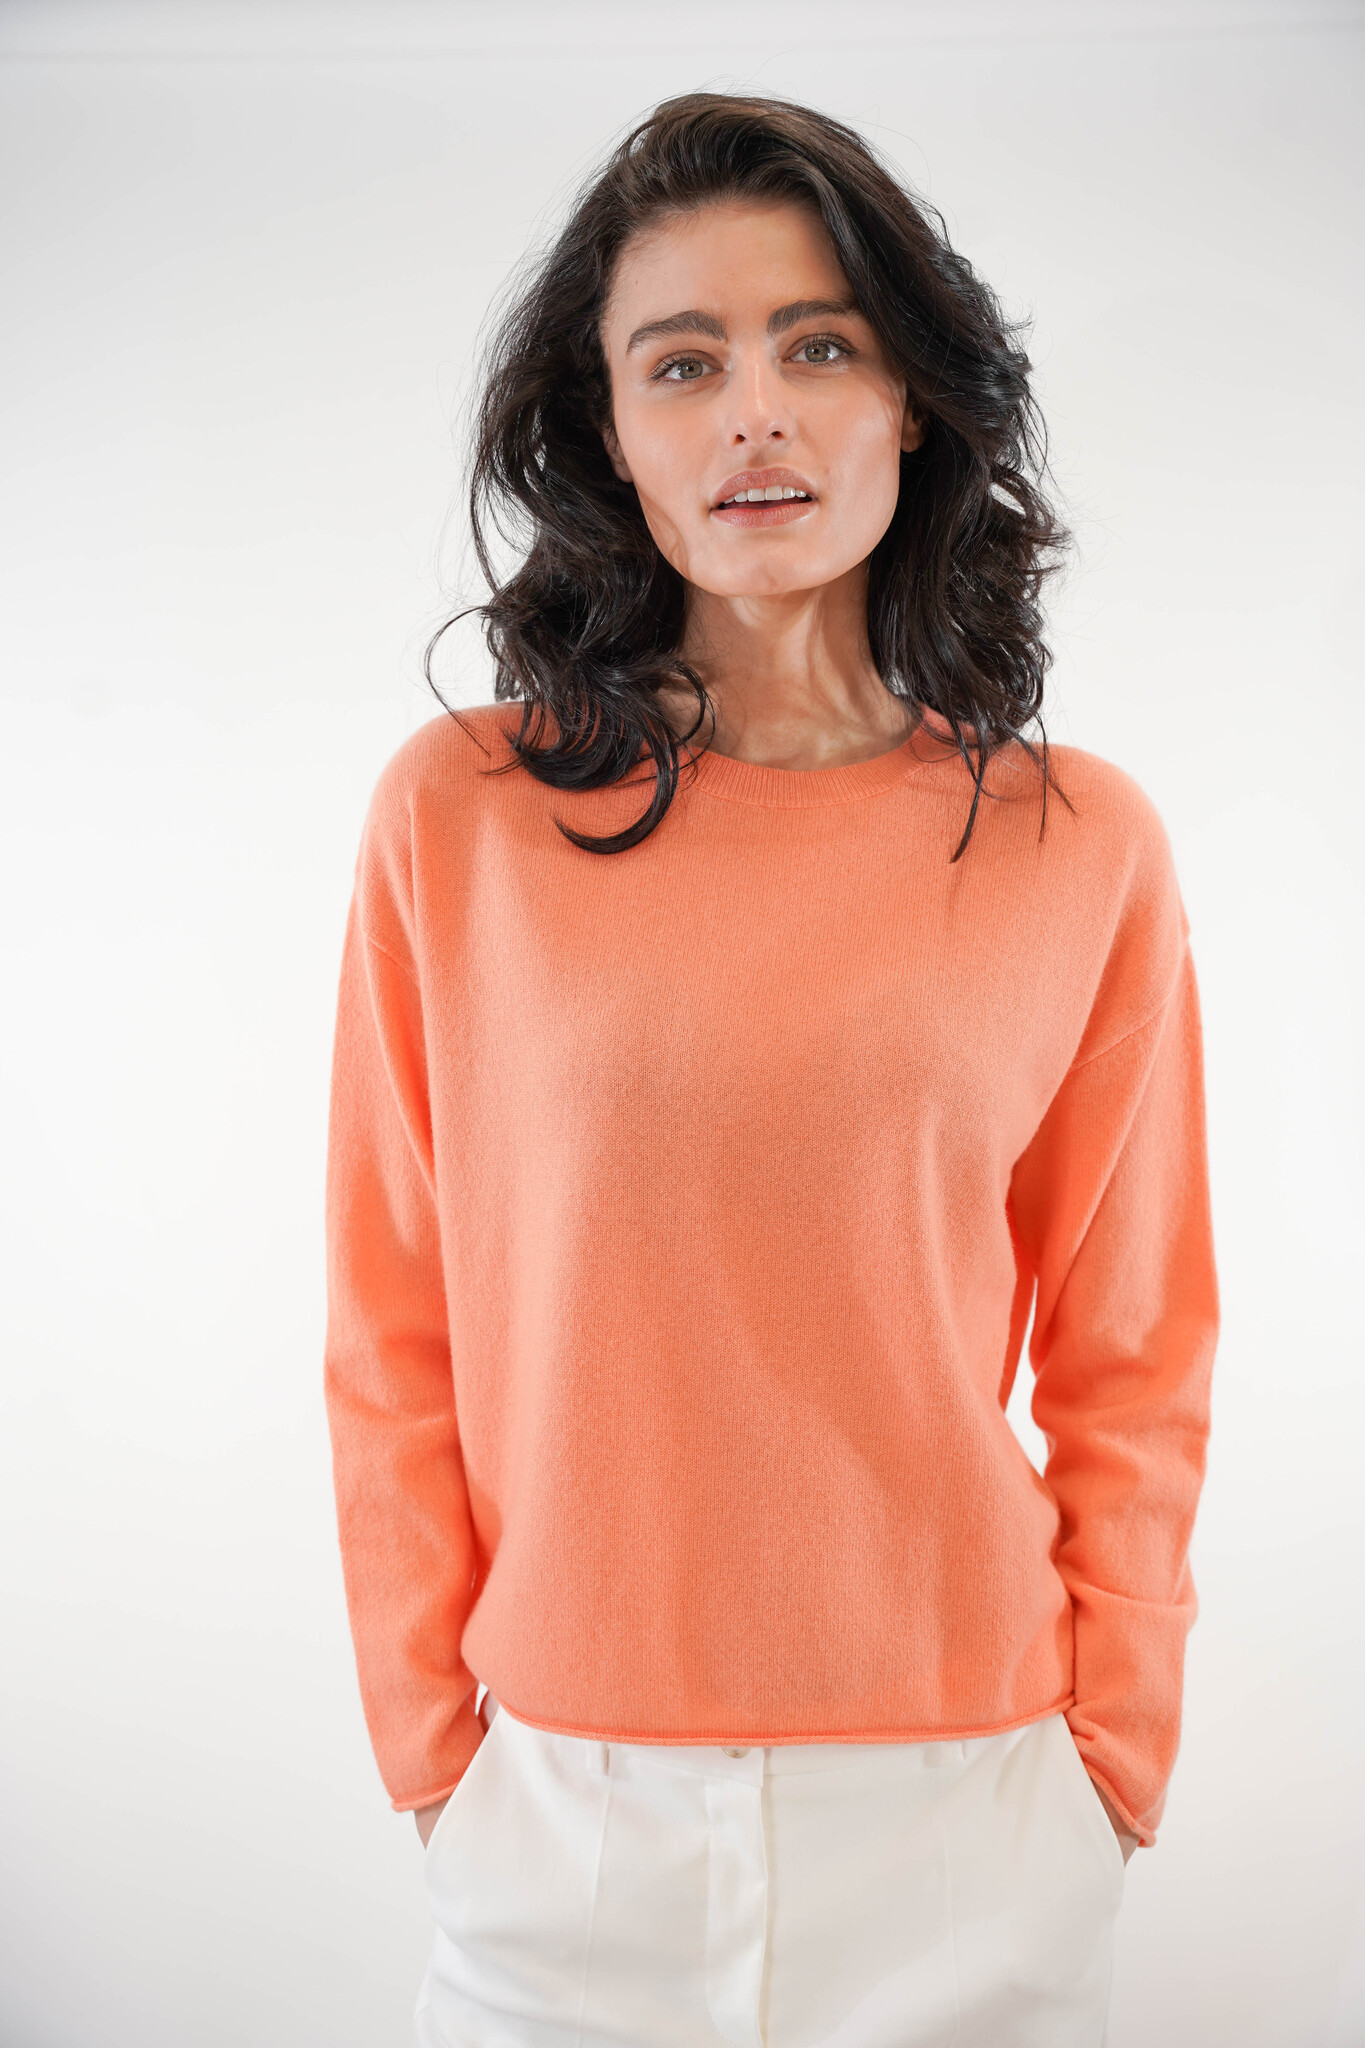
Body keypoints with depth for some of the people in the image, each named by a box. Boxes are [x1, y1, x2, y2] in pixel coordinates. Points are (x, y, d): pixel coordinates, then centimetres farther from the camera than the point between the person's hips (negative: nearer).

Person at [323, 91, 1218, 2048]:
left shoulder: (1085, 845, -4)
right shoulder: (459, 816, -6)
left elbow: (1130, 1372, 2)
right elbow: (396, 1345, -1)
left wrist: (1111, 1767, 1)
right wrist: (434, 1743, -1)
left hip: (966, 1812, 1)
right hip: (561, 1809, 0)